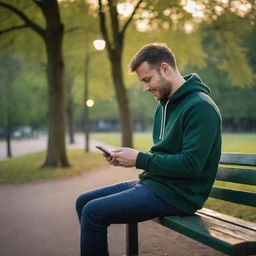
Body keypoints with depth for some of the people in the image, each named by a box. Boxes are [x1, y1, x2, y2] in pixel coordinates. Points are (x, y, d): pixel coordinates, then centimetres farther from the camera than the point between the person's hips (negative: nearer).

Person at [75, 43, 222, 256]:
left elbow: (191, 164, -23)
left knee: (93, 212, -18)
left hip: (177, 194, -10)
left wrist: (140, 160, -17)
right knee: (84, 201, 8)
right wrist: (125, 157, 1)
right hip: (153, 183, 10)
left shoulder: (200, 107, -16)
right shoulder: (164, 104, 15)